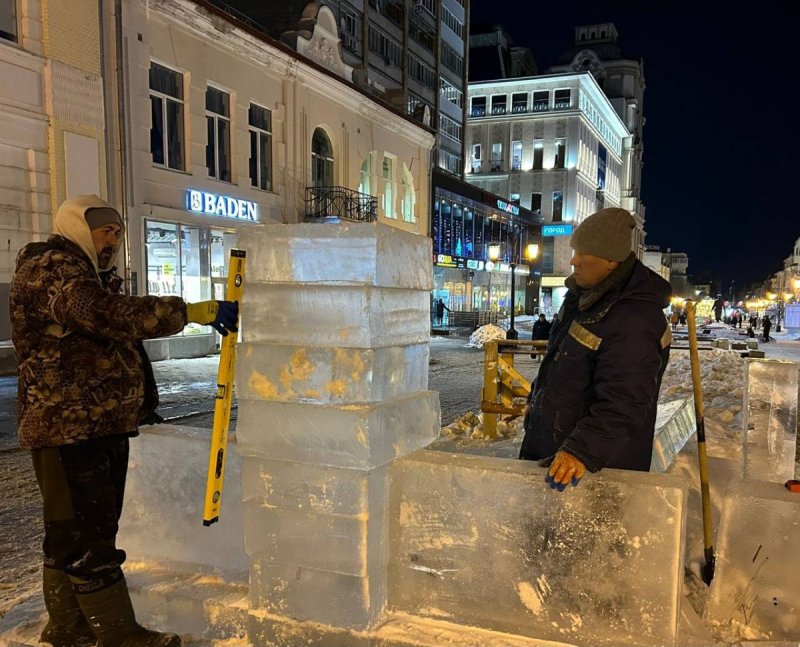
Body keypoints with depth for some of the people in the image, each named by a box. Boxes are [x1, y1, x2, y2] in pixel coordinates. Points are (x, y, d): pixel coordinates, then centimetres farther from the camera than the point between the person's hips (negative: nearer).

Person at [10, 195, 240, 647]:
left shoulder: (88, 277, 22)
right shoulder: (50, 268, -12)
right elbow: (110, 314, -30)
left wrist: (139, 403, 26)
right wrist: (196, 312, -34)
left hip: (102, 424, 11)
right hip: (68, 427, -11)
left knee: (71, 531, 17)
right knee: (86, 534, -4)